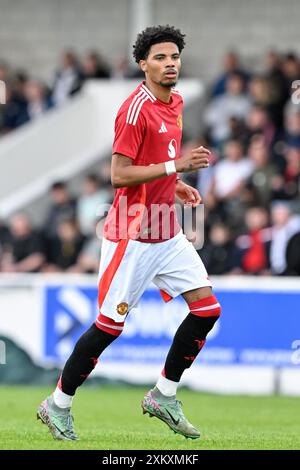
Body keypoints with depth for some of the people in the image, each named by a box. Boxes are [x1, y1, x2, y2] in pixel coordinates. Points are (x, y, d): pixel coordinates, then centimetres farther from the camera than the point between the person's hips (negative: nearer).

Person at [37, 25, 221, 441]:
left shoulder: (175, 102, 10)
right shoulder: (136, 109, -18)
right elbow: (119, 175, -22)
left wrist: (177, 185, 11)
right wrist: (175, 166, -26)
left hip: (168, 234, 8)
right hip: (132, 236, -8)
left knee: (207, 309, 1)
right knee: (111, 325, -3)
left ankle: (163, 397, 14)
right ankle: (58, 406, 13)